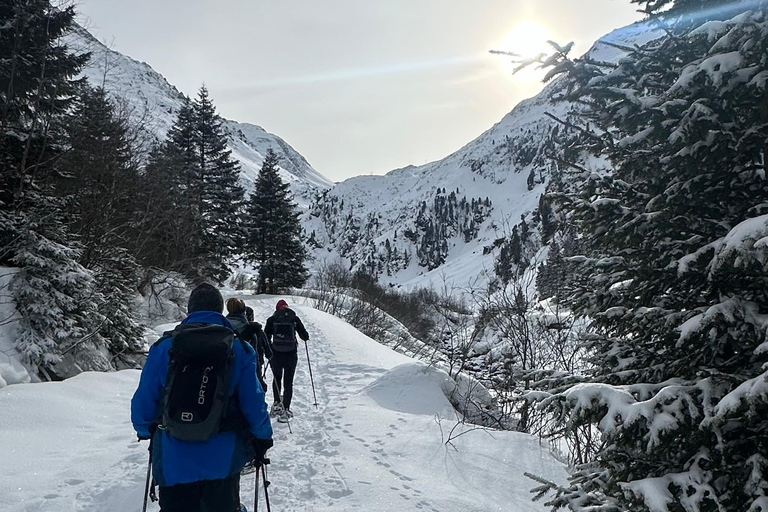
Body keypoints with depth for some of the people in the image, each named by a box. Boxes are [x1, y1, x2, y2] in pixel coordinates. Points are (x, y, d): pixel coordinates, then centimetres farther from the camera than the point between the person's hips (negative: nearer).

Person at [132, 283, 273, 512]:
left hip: (172, 461, 1)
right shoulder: (239, 348, -5)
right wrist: (262, 438, 12)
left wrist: (145, 431, 21)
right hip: (223, 459, 0)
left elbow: (144, 400, 1)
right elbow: (253, 401, -4)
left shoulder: (163, 346, -4)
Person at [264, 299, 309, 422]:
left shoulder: (272, 319, 1)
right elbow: (305, 336, 5)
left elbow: (266, 337, 1)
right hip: (291, 354, -1)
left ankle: (277, 403, 19)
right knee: (288, 382, 7)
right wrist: (306, 338, 28)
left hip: (276, 354, 1)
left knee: (277, 378, 23)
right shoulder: (294, 319, 1)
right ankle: (285, 410, 1)